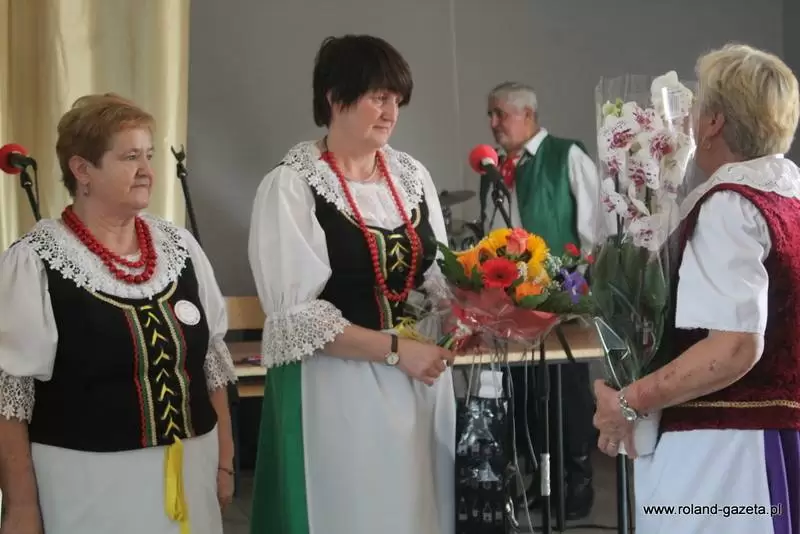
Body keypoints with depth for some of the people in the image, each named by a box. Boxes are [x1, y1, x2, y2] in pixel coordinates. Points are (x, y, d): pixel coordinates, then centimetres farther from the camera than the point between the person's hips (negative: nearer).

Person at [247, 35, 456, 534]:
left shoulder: (412, 175, 7)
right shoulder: (293, 185, -10)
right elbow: (296, 314, -15)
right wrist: (396, 349, -18)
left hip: (421, 381, 5)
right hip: (339, 388, -5)